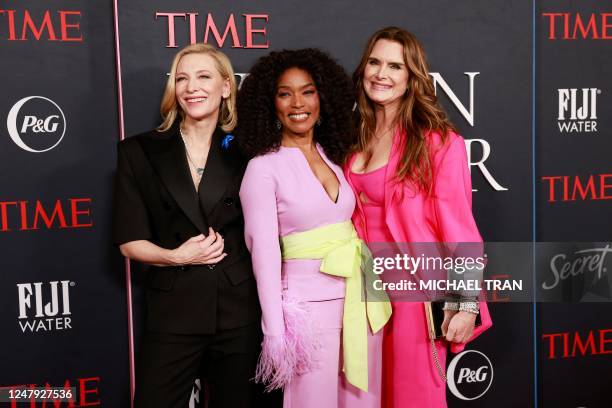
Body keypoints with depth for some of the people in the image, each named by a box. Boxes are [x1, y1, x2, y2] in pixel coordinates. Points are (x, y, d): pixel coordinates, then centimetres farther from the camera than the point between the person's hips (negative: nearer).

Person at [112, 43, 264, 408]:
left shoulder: (243, 153, 4)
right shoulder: (140, 151, 1)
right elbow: (129, 241, -1)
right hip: (173, 313, -1)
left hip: (240, 310, 1)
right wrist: (177, 256, -16)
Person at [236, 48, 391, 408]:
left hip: (360, 299, 6)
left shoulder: (334, 157, 8)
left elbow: (348, 225, 10)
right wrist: (276, 332, -13)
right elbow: (265, 252, -12)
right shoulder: (263, 167, -8)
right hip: (309, 304, -5)